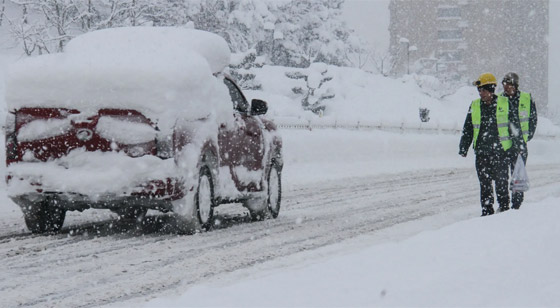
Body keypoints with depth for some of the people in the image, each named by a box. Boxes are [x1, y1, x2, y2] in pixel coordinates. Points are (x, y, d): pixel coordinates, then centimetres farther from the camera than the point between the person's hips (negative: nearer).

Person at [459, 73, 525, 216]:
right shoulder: (474, 106, 9)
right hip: (481, 152, 3)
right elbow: (467, 130, 14)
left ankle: (504, 208, 13)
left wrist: (518, 145, 4)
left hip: (501, 151, -3)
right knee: (484, 183, 4)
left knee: (501, 181, 0)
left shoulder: (505, 104, 0)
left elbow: (515, 126, 6)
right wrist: (463, 148, 9)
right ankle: (487, 211, 11)